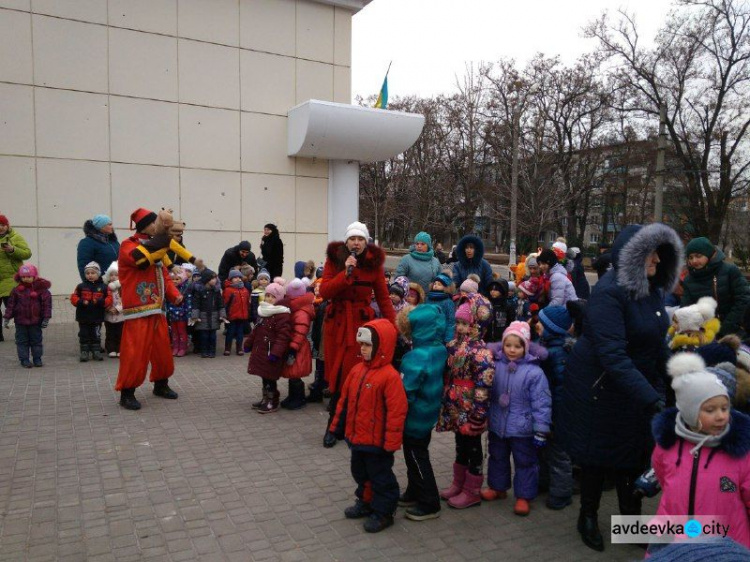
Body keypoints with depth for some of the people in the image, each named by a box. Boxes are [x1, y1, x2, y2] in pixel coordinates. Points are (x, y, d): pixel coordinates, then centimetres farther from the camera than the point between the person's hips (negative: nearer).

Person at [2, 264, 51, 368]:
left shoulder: (41, 289, -8)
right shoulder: (16, 290, -1)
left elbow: (47, 303, -7)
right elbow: (10, 304, 3)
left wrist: (46, 318, -11)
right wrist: (6, 317, 0)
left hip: (36, 321, -1)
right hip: (20, 321, 1)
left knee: (36, 340, 9)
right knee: (22, 341, 7)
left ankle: (37, 358, 19)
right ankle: (24, 359, 16)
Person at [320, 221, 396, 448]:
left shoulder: (374, 263, 1)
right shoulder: (334, 259, 0)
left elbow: (383, 298, 4)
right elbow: (324, 292, -10)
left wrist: (392, 327, -2)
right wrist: (346, 272, -20)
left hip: (361, 324, 0)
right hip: (336, 323, 1)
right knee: (336, 376, 3)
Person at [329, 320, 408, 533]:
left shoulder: (390, 376, -22)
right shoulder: (358, 370, 2)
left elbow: (396, 411, -22)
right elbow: (345, 399, 11)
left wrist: (391, 441, -20)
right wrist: (338, 426, 14)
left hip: (376, 441, -8)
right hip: (356, 436, 8)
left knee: (380, 476, 9)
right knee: (360, 472, 23)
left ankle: (383, 512, 26)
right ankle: (365, 501, 43)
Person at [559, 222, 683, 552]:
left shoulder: (652, 290, 0)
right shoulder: (609, 293, -26)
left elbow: (657, 341, 10)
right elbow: (613, 355, -33)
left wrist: (662, 386, 6)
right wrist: (651, 399, -37)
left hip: (637, 386, 7)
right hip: (600, 387, -7)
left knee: (633, 454, 17)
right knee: (599, 455, 11)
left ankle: (631, 517, 38)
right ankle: (588, 517, 34)